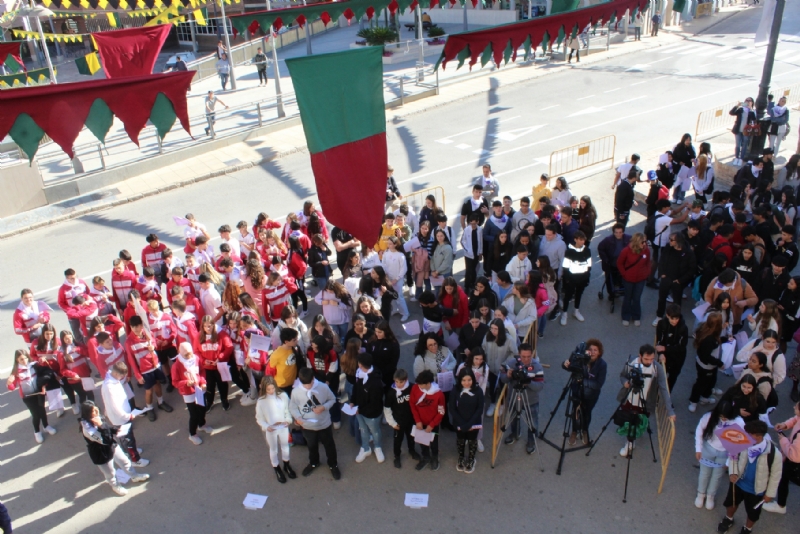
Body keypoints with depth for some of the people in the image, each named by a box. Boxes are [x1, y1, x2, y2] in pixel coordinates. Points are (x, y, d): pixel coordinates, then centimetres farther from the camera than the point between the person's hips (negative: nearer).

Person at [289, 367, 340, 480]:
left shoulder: (323, 387, -23)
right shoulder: (296, 391, -21)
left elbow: (332, 399, -7)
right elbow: (292, 407, -6)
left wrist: (324, 407, -25)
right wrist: (297, 417, -25)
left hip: (324, 424, -1)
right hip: (307, 426, 1)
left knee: (329, 445, 21)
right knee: (312, 446, 28)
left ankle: (333, 465, 48)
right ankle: (313, 463, 57)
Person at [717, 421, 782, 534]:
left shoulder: (774, 454, -32)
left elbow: (775, 475, -15)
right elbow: (734, 458, -4)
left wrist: (770, 494, -6)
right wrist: (733, 473, -18)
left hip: (756, 490, -2)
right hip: (738, 483, 3)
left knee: (753, 513, 23)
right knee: (731, 503, 27)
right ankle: (728, 519, 59)